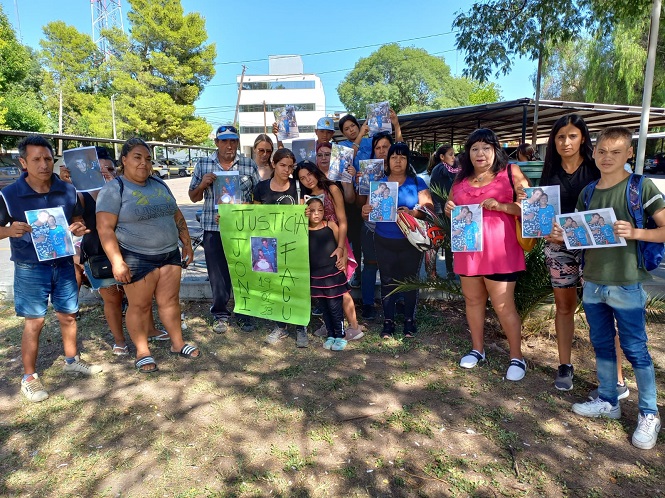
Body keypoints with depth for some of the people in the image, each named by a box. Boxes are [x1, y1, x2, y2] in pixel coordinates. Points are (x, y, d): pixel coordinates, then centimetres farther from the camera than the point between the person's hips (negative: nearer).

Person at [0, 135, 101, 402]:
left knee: (68, 315, 14)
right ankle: (29, 377, 19)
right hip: (30, 269, -3)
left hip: (64, 264, 4)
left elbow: (76, 218, 13)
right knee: (34, 321, 2)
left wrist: (79, 228, -10)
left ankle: (72, 360, 35)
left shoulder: (67, 191, -1)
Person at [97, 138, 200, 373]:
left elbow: (177, 216, 17)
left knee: (170, 301, 11)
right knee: (140, 305, 5)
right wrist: (117, 262, -20)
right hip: (137, 259, -5)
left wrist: (187, 244, 13)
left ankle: (177, 343, 24)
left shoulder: (159, 184, 12)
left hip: (170, 254, 6)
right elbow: (105, 228, -13)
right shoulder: (114, 189, -7)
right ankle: (142, 352, 20)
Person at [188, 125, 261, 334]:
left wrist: (249, 206, -13)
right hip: (213, 229, 1)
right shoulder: (203, 165, 6)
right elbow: (194, 197, 11)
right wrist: (203, 184, -9)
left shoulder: (250, 165, 3)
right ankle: (220, 314, 24)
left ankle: (244, 312, 25)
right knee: (218, 274, 8)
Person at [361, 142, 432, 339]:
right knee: (387, 281, 5)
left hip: (410, 242, -1)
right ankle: (388, 321, 16)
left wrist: (413, 212, -27)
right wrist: (366, 211, -19)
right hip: (384, 242, 1)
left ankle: (410, 320, 19)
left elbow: (428, 207, -7)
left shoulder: (417, 182, 2)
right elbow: (369, 209, 5)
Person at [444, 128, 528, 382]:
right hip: (467, 249, 5)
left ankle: (517, 357, 15)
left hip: (499, 250, -5)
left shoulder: (510, 173, -1)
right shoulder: (460, 179, 12)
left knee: (503, 305, -1)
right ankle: (477, 349, 28)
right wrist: (449, 210, 1)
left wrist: (500, 205, -21)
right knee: (473, 300, 13)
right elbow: (452, 211, 24)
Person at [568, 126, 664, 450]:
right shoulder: (587, 193, 7)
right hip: (592, 283, 5)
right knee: (602, 344, 16)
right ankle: (608, 401, 32)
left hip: (626, 285, -5)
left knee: (635, 350, 6)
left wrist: (635, 233, -24)